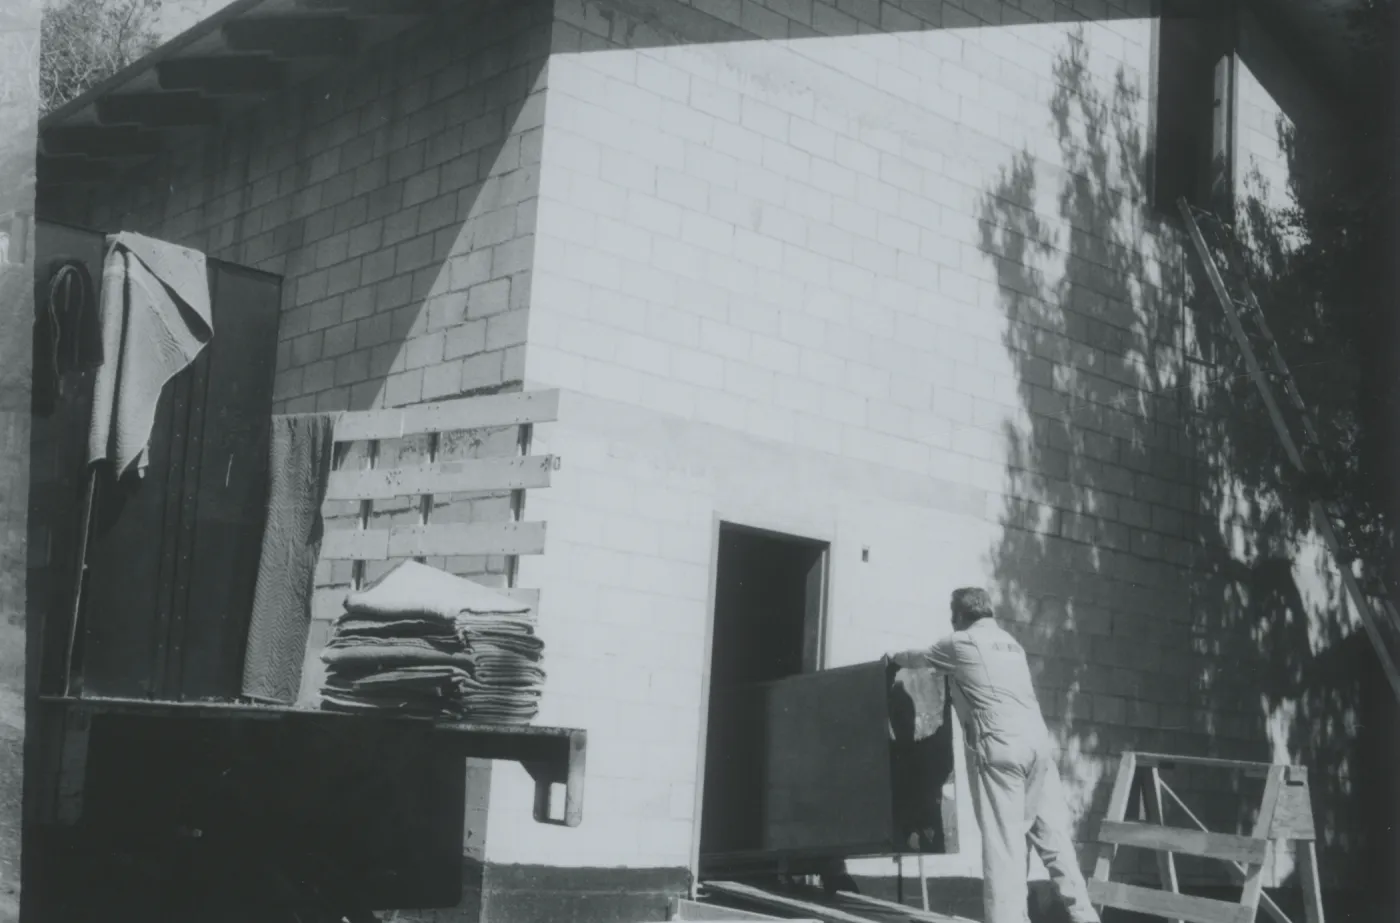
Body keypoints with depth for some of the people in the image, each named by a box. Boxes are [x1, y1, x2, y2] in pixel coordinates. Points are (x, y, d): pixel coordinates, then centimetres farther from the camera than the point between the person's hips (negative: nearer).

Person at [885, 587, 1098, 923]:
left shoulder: (961, 642, 8)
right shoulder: (1010, 642, 26)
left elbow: (919, 658, 25)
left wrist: (895, 657, 46)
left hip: (999, 747, -6)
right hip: (1039, 742, 6)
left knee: (1003, 840, -8)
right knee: (1053, 834, 9)